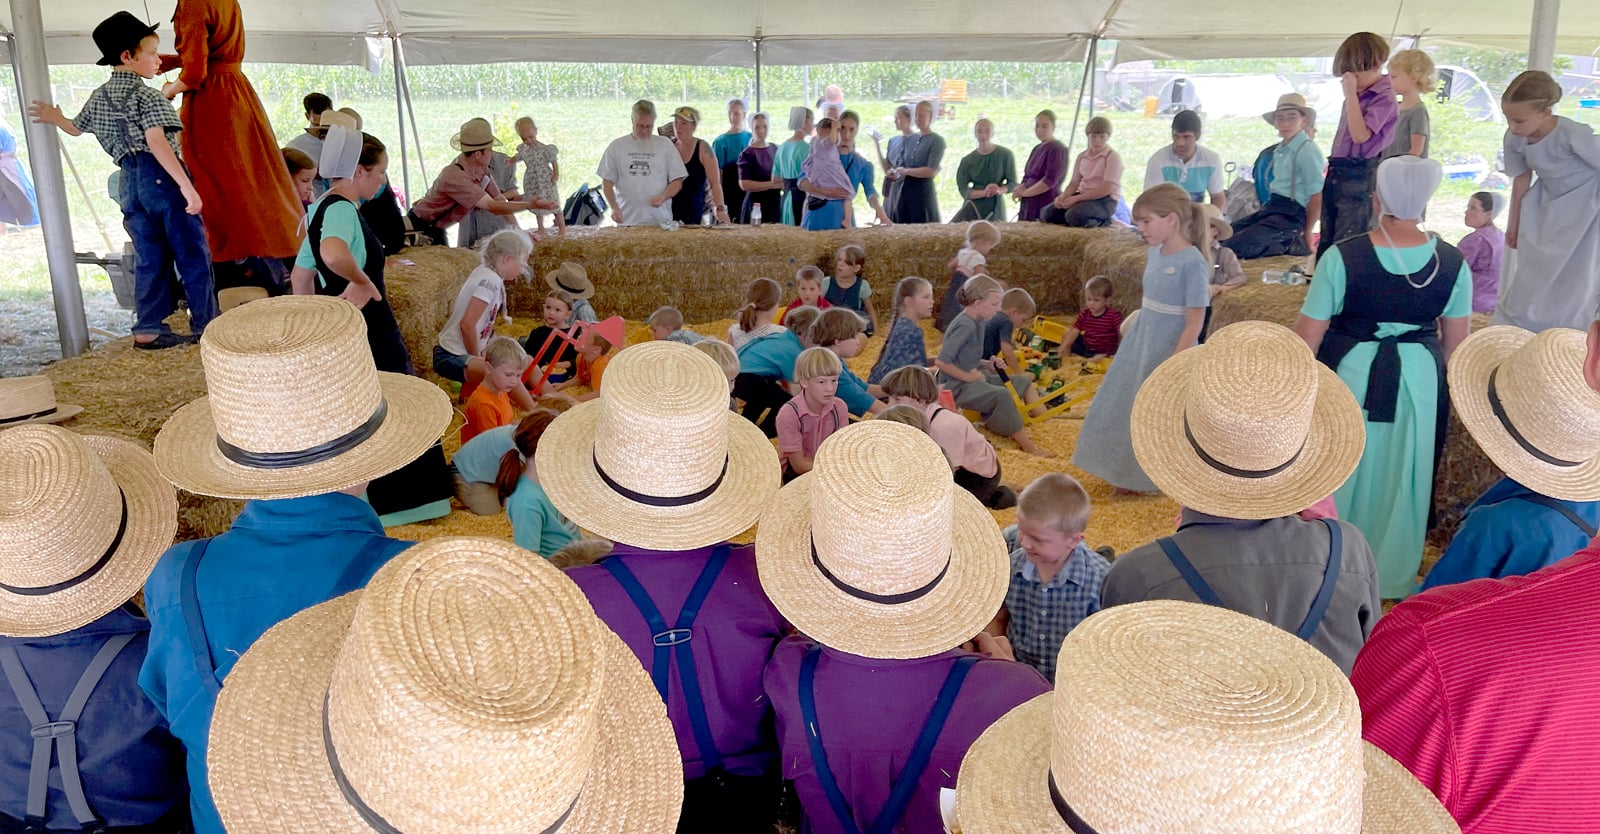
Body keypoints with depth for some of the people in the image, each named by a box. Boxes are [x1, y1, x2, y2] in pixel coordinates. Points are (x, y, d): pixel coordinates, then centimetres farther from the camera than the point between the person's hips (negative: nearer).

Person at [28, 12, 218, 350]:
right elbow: (156, 142, -21)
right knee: (192, 253, -2)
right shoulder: (147, 96, -7)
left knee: (150, 258, 10)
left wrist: (56, 118, 57)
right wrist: (186, 185, -27)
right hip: (161, 176, -7)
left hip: (130, 182, 7)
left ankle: (148, 329, 9)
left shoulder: (98, 98, 17)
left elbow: (75, 128, 33)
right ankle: (206, 325, -2)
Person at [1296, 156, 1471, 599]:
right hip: (1420, 379, 3)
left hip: (1350, 375, -2)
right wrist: (1440, 384, 18)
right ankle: (1395, 578, 33)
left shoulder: (1342, 257, -18)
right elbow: (1456, 341, 2)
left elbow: (1308, 334, -13)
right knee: (1403, 475, 18)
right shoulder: (1452, 263, -7)